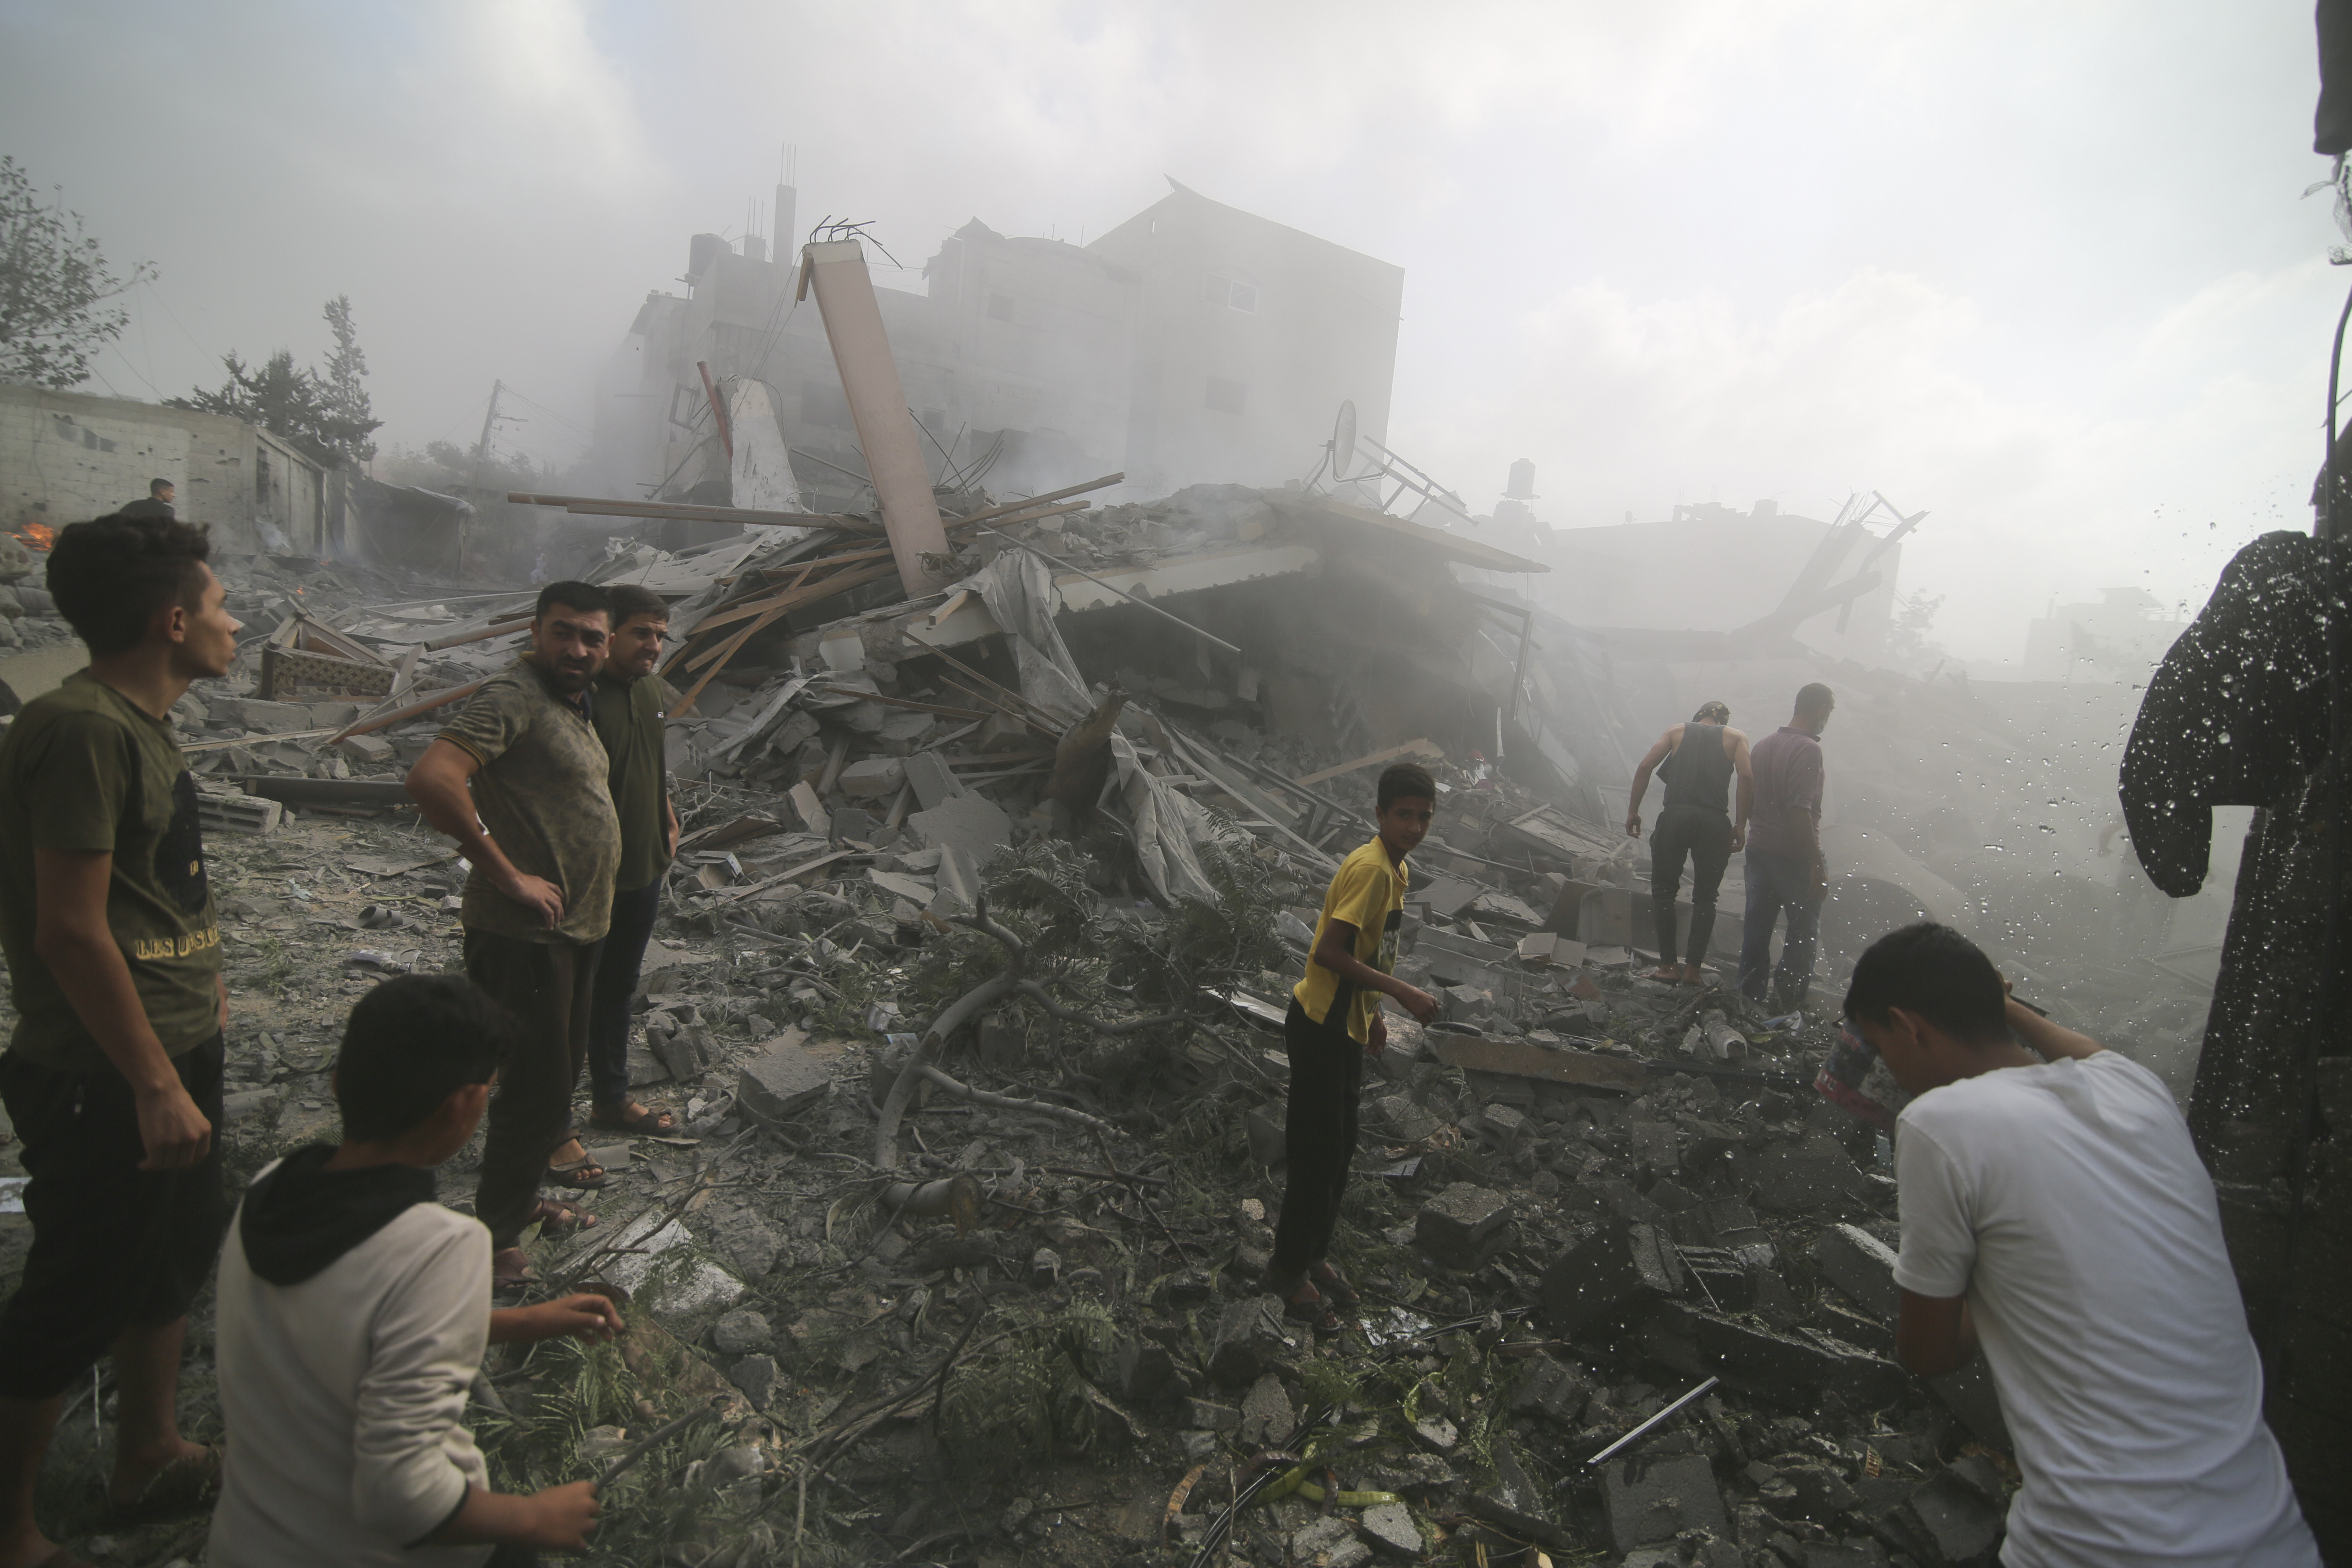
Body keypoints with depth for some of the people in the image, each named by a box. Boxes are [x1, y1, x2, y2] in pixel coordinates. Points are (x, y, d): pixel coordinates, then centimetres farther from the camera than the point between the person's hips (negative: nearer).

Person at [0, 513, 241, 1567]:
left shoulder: (137, 721, 7)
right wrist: (155, 1084, -22)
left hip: (174, 1048, 10)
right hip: (108, 1081, -10)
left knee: (175, 1260, 23)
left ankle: (150, 1458, 41)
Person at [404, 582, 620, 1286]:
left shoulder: (574, 705, 13)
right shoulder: (512, 697, -18)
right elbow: (430, 779, -32)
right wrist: (507, 874, -27)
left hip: (574, 932, 10)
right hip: (524, 936, -10)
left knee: (559, 1076, 22)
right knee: (537, 1092, 0)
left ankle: (521, 1197, 40)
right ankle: (495, 1234, 18)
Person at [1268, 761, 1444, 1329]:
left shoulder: (1395, 868, 8)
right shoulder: (1370, 868, -23)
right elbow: (1329, 952, -28)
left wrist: (1372, 1014, 21)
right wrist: (1403, 993, -27)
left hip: (1346, 1027, 10)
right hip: (1320, 1028, -9)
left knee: (1337, 1152, 19)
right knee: (1318, 1154, 3)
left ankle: (1311, 1255, 36)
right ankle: (1290, 1268, 21)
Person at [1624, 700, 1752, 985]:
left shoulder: (1678, 731, 17)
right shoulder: (1736, 737, 16)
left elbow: (1645, 767, 5)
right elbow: (1747, 777, -1)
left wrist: (1633, 811, 8)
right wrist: (1741, 825, 2)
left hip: (1675, 817, 0)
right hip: (1714, 822, 0)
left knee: (1663, 892, 9)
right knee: (1705, 898, 10)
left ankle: (1668, 966, 6)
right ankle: (1693, 969, 7)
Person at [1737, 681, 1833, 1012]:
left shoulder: (1764, 745, 7)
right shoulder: (1808, 750, -17)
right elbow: (1800, 812, -24)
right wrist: (1817, 865, -21)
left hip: (1758, 848, 7)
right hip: (1793, 854, -7)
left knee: (1757, 925, 12)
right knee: (1804, 930, 5)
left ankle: (1750, 997, 18)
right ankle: (1789, 1004, 6)